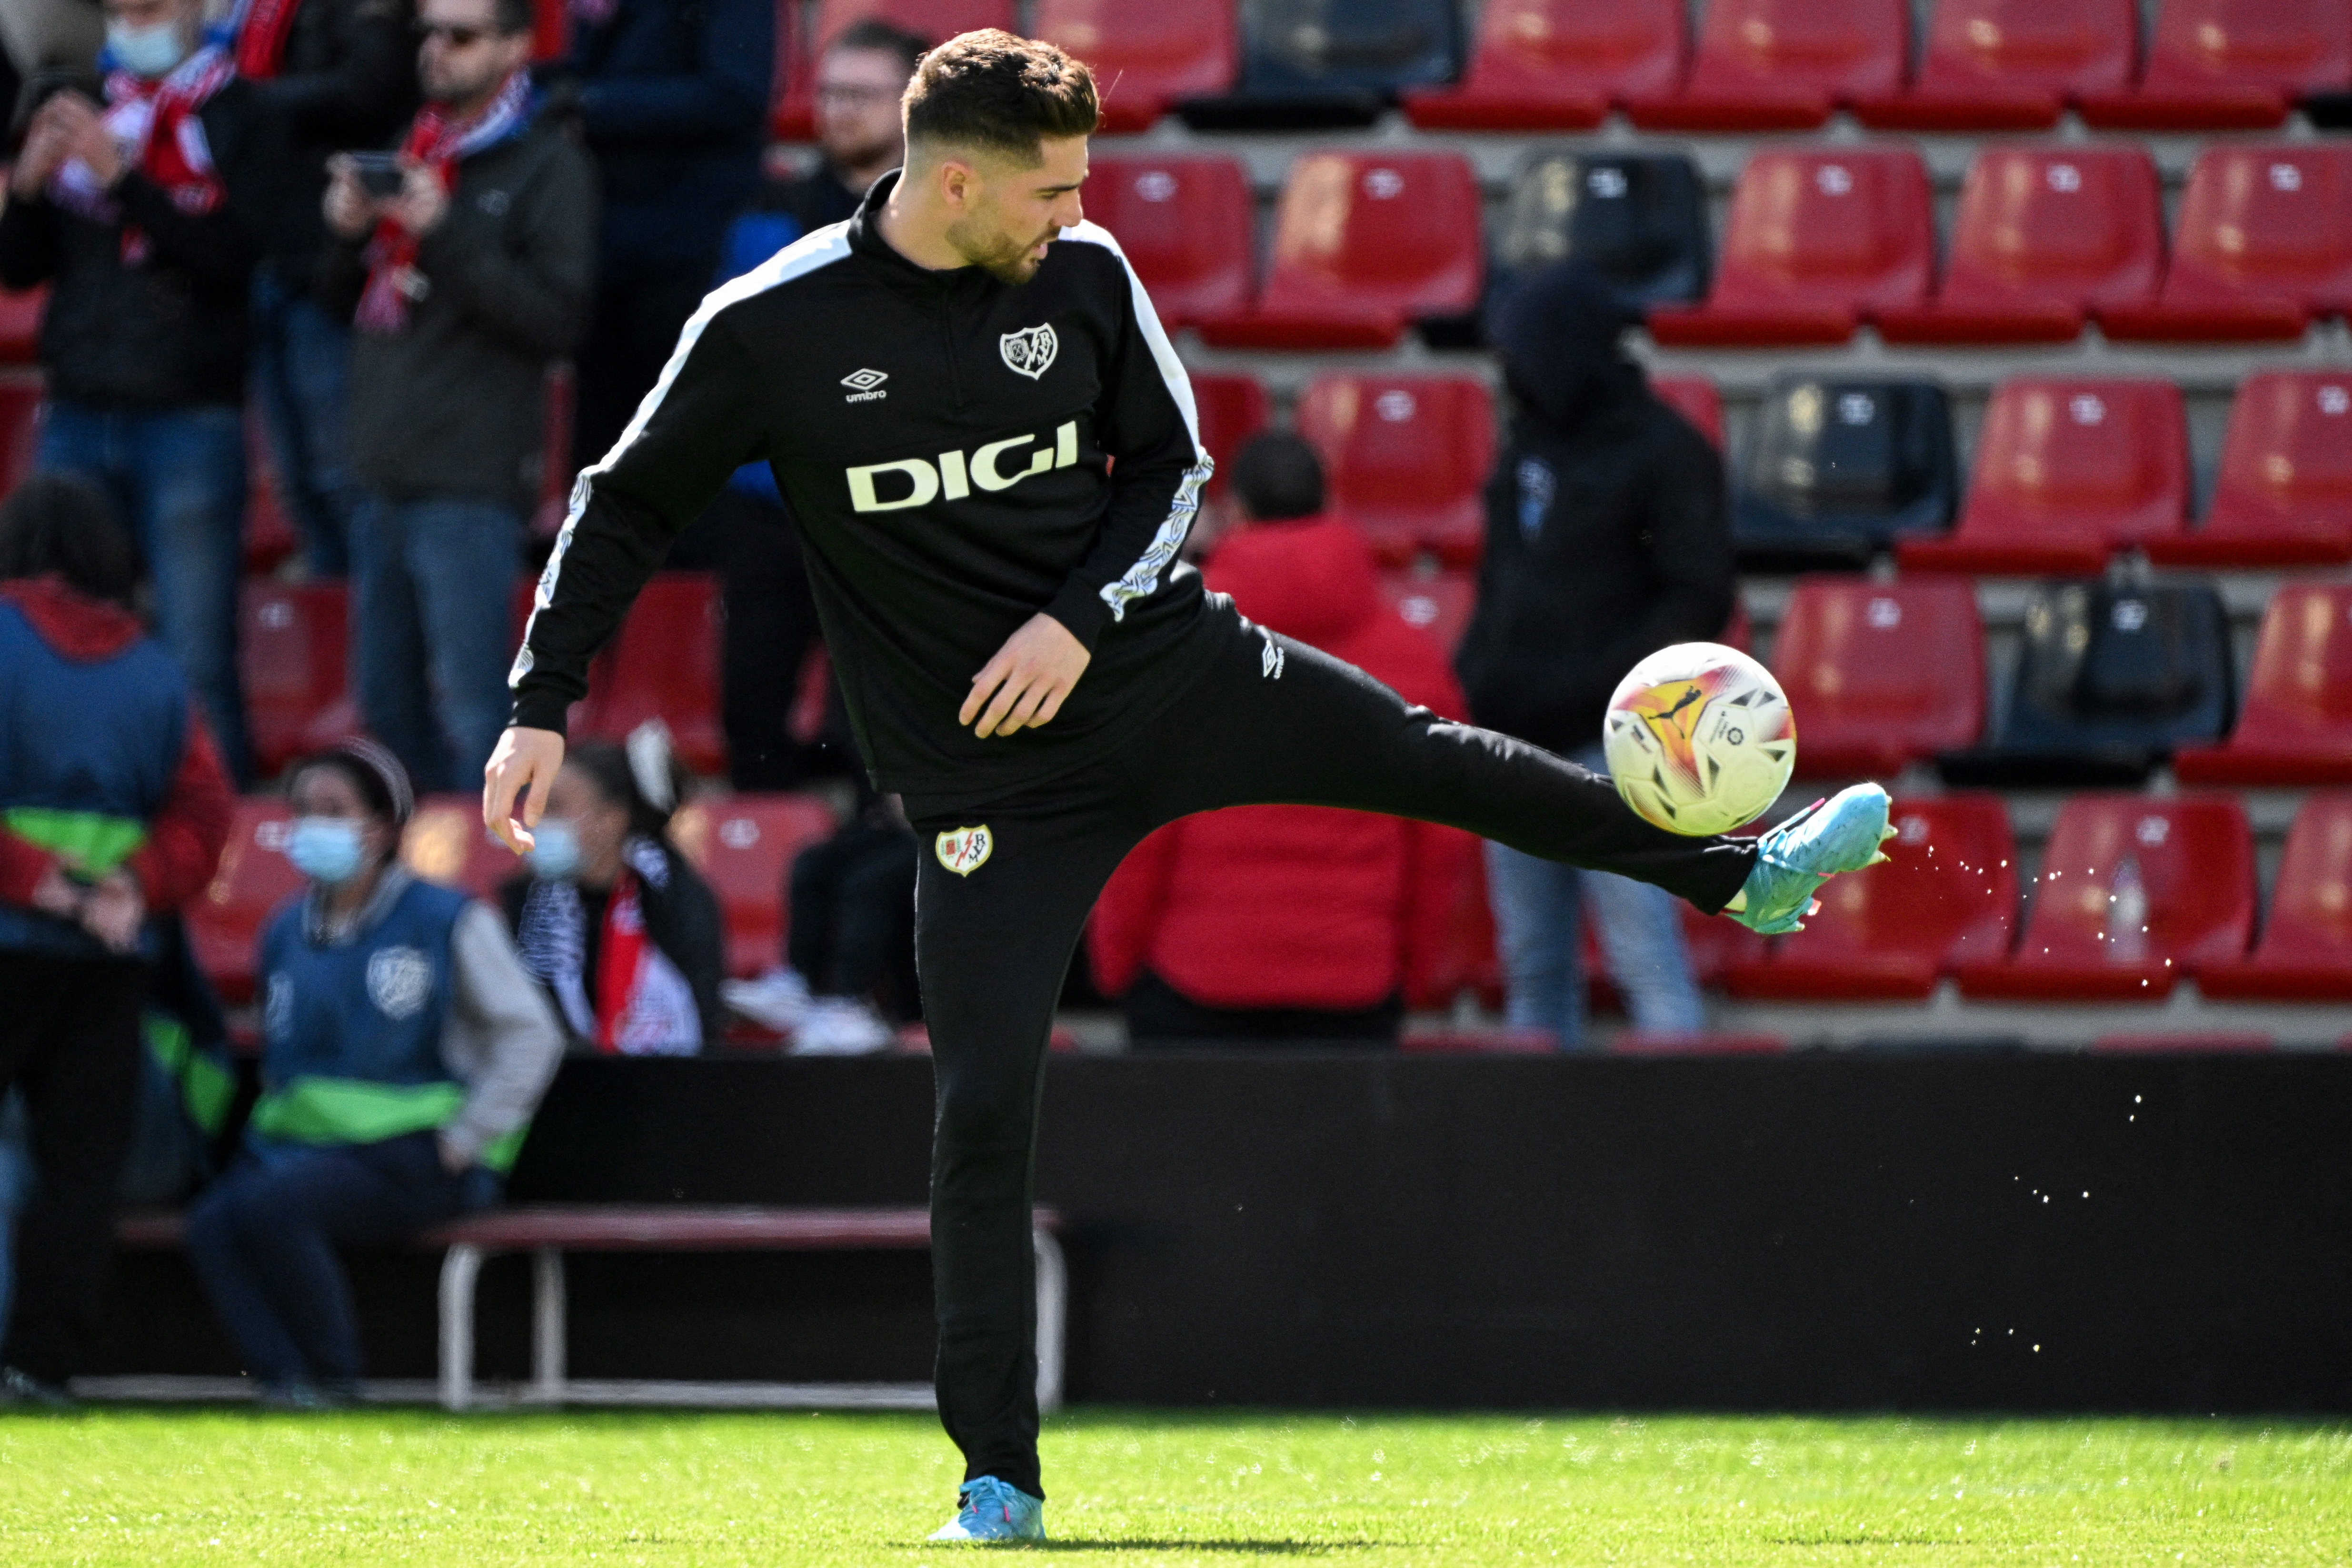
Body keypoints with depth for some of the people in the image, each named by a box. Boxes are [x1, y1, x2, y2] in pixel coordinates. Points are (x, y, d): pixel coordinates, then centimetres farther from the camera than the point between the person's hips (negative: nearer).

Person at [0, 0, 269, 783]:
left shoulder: (240, 116, 0)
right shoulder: (76, 110, 15)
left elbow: (238, 255, -14)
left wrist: (123, 178, -20)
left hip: (190, 417, -5)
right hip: (78, 417, 5)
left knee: (197, 664, -7)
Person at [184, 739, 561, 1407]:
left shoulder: (446, 921, -2)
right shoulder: (285, 932, 15)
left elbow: (530, 1036, -4)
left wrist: (462, 1141, -9)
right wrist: (276, 1122, 7)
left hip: (412, 1157, -6)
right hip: (300, 1143, 6)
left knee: (271, 1204, -32)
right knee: (212, 1224, -26)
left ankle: (334, 1376, -18)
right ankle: (285, 1376, -26)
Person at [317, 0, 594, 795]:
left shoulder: (548, 167, -4)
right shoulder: (407, 151, 17)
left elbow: (557, 319, -14)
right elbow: (344, 305, 21)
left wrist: (447, 233, -19)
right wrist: (348, 235, 0)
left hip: (471, 487, -8)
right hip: (385, 480, 8)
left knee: (473, 713, -9)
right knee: (390, 706, 14)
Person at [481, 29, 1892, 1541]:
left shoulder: (1085, 278, -4)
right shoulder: (772, 331, -13)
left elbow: (1170, 462, 8)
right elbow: (626, 509, -3)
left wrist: (1083, 618, -9)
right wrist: (544, 706, -9)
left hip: (1158, 666, 3)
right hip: (989, 771, -3)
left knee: (1430, 755, 3)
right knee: (985, 1110, -8)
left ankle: (1739, 872, 25)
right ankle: (1000, 1487, -1)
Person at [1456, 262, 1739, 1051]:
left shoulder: (1666, 452, -7)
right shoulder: (1532, 440, 15)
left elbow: (1700, 602, -12)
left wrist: (1591, 685, -18)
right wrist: (1477, 668, 8)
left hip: (1609, 746, -7)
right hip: (1517, 747, 7)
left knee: (1644, 956, -11)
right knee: (1533, 964, 9)